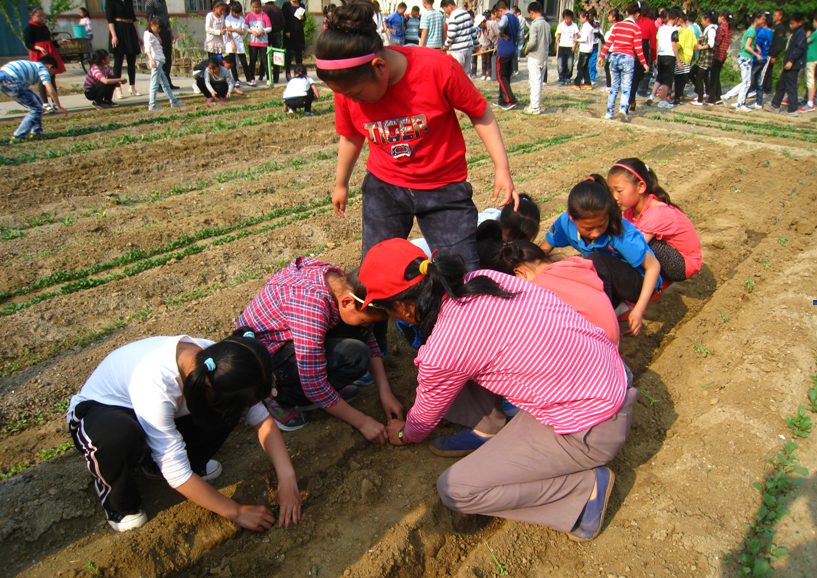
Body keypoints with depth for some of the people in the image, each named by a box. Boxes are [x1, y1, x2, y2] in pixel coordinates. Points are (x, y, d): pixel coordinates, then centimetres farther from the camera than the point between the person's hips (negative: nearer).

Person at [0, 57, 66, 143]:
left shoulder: (32, 65, 30)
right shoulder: (43, 69, 6)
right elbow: (51, 91, -4)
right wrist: (59, 107, 6)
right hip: (10, 80, -9)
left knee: (37, 102, 19)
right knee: (36, 109, -4)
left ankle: (36, 133, 21)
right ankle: (17, 137, -9)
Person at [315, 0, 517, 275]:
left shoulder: (438, 68, -23)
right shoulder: (347, 86, -11)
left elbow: (480, 114, -8)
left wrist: (502, 169, -12)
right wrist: (341, 184, 22)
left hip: (444, 187, -2)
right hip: (383, 187, 3)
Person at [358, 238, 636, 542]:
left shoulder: (442, 352, -22)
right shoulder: (480, 279, -2)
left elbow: (426, 417, 2)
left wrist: (406, 434, 25)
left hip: (590, 426, -8)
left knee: (455, 490, -3)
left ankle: (586, 487, 2)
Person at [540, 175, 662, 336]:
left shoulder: (623, 234, -31)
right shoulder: (566, 222, -19)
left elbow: (653, 266, -23)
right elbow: (542, 251, -6)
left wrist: (639, 309, -28)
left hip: (640, 281, -6)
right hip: (606, 282, 6)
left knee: (595, 262, -34)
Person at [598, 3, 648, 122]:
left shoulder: (617, 25, 4)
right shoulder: (636, 28, -3)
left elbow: (608, 42, 1)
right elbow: (638, 48, -5)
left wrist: (602, 56, 9)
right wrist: (644, 63, 2)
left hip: (614, 57, 3)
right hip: (628, 59, -3)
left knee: (614, 86, 12)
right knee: (626, 87, 2)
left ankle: (610, 112, 11)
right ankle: (623, 109, -19)